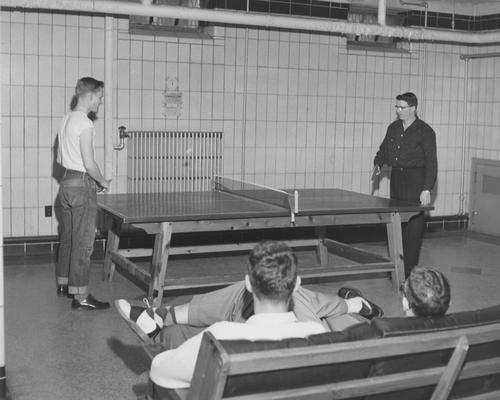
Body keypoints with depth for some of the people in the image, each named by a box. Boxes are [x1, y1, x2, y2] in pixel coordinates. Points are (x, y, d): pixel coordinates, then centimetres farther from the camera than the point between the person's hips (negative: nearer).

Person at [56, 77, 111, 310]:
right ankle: (80, 296, -3)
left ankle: (63, 284, 29)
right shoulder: (85, 124, -16)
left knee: (67, 238, 18)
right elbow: (89, 163, -21)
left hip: (66, 183, 9)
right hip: (82, 186, -9)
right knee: (83, 242, -6)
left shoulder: (67, 120, 12)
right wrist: (102, 181, -3)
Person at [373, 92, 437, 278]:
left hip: (416, 179, -6)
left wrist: (427, 189, -19)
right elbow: (384, 149, 30)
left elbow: (431, 162, -11)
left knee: (414, 224, -8)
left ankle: (409, 268, -4)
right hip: (396, 177, 6)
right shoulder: (393, 128, 12)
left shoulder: (425, 131, -6)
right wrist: (378, 163, 13)